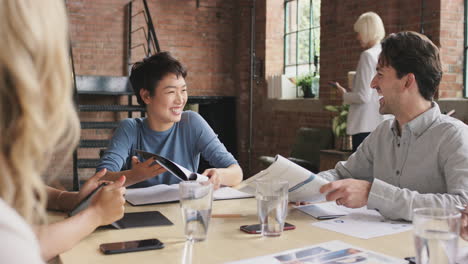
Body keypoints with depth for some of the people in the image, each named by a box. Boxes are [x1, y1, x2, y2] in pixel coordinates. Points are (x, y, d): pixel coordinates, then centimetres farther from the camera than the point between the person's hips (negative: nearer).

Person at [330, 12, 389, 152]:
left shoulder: (368, 55, -10)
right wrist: (351, 92, 16)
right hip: (383, 123, 8)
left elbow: (363, 96, -15)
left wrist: (344, 95, 2)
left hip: (366, 125, -8)